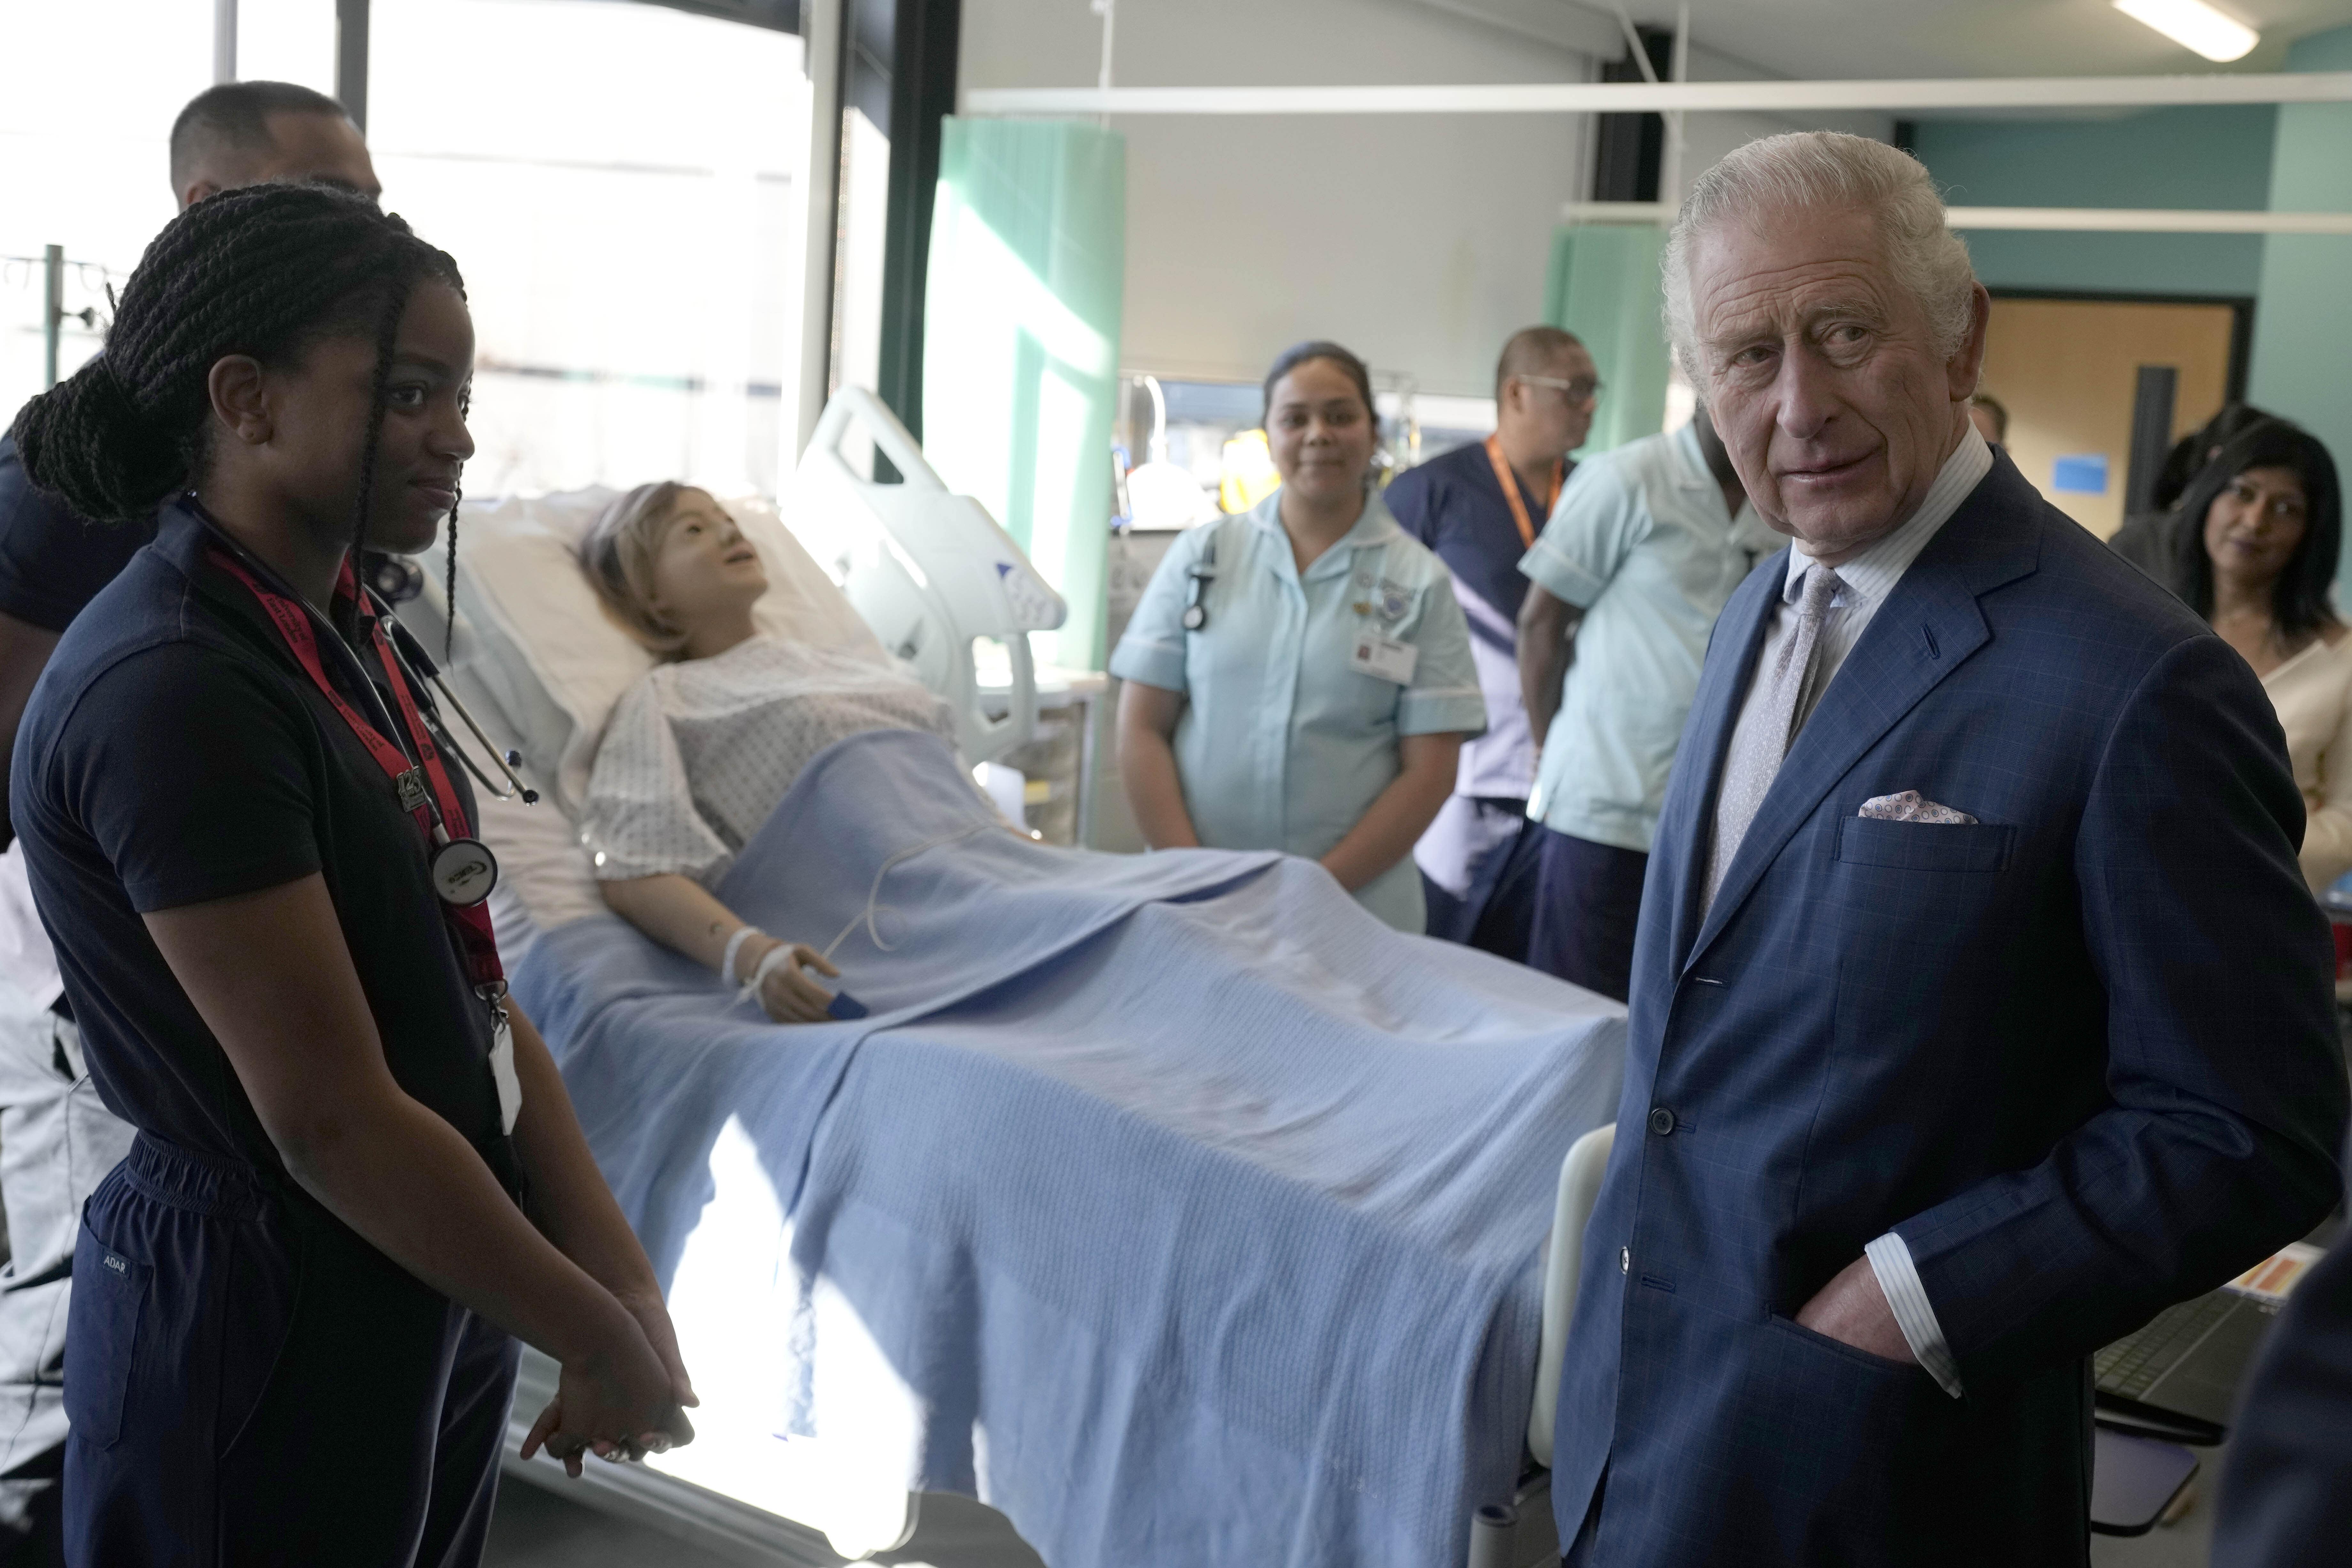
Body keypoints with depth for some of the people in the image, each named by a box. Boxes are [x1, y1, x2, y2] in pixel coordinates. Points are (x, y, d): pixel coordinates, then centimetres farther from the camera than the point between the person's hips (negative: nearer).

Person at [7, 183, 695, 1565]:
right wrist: (603, 1343, -14)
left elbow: (471, 995, 5)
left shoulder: (339, 639, 6)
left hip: (430, 1299, 8)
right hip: (270, 1335, -8)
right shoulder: (174, 692, -22)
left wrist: (621, 1279, -2)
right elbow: (332, 1121, -23)